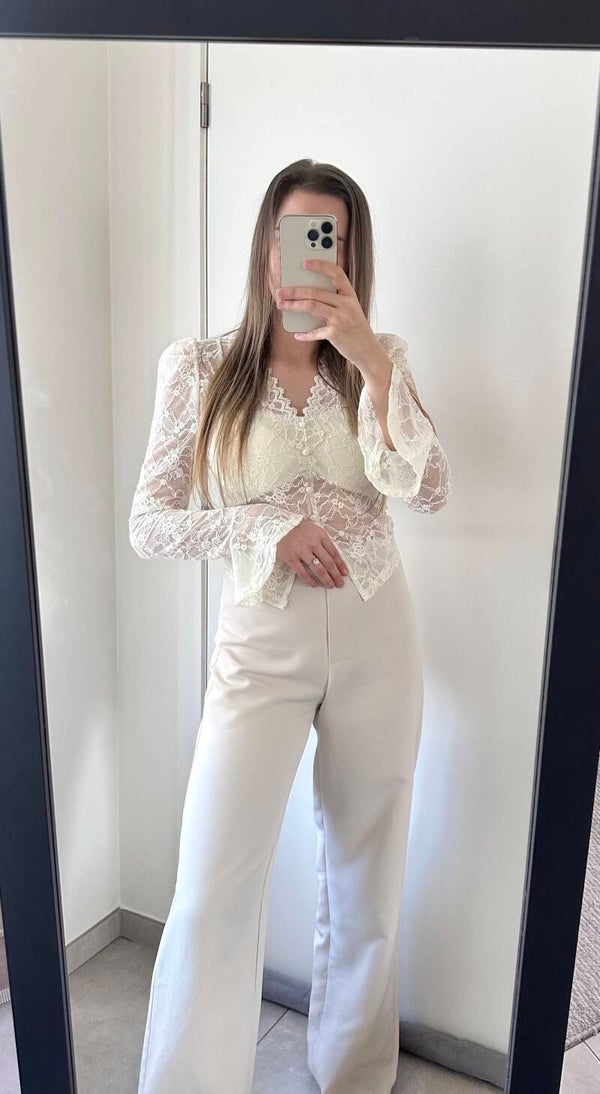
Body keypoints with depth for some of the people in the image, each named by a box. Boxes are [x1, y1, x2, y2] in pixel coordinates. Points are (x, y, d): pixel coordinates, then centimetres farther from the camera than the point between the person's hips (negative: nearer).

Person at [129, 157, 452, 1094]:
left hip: (376, 640, 2)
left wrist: (370, 361, -19)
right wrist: (265, 526, -16)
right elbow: (149, 526, -1)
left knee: (365, 881, 14)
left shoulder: (381, 361, 4)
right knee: (213, 896, -7)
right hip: (261, 645, -2)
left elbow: (429, 491, -11)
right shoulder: (198, 366, -1)